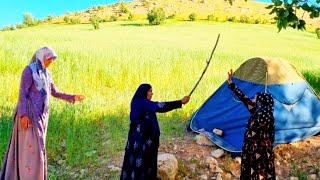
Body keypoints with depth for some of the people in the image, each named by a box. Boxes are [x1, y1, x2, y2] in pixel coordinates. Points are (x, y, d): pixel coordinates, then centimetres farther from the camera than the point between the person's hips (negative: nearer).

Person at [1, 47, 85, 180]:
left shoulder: (46, 73, 14)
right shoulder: (29, 70, -10)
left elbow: (55, 93, 21)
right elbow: (22, 94, -15)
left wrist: (72, 97, 13)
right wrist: (23, 115, -22)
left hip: (41, 114, 9)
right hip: (30, 114, -8)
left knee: (37, 145, 12)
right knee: (30, 146, -6)